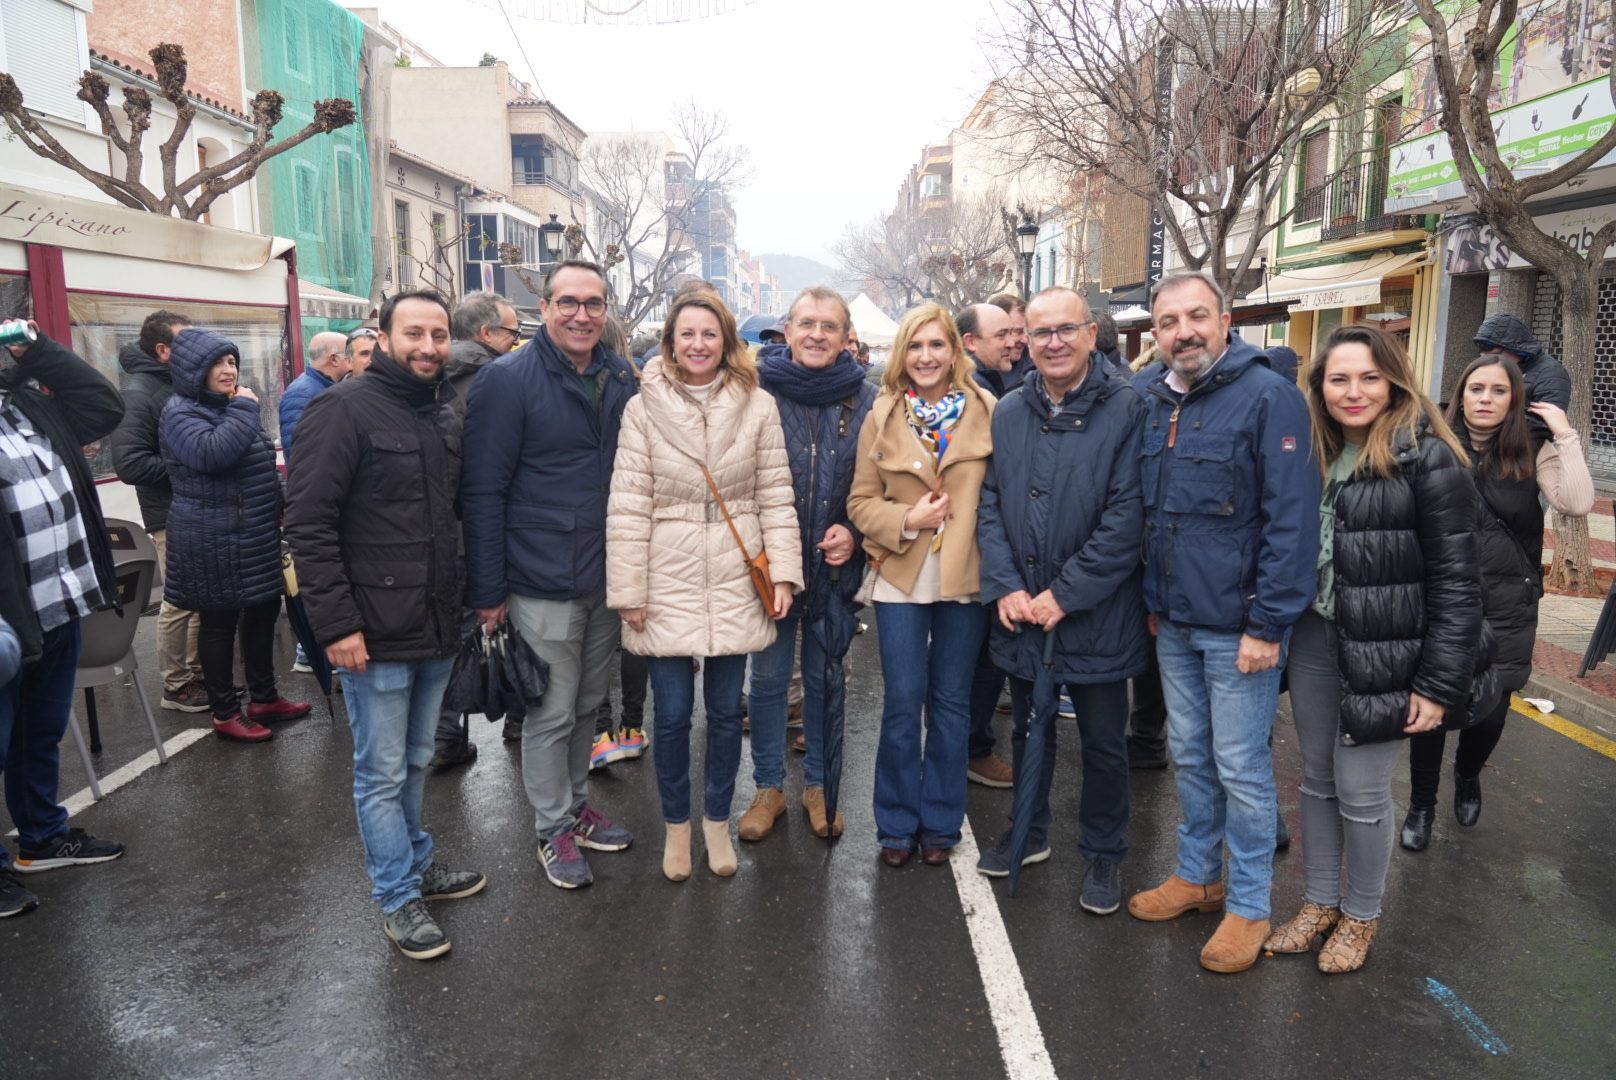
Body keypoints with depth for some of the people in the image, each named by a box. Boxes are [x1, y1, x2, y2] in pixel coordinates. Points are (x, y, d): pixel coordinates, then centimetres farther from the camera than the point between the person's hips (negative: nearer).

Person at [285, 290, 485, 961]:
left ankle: (417, 864, 37)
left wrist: (474, 597, 14)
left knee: (415, 761, 21)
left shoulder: (445, 415, 11)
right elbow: (308, 522, -15)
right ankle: (398, 900, 20)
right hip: (375, 633, -7)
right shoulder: (346, 410, -12)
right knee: (382, 773, 6)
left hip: (438, 628, 7)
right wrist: (336, 625, -18)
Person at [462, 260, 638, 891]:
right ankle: (554, 829, 23)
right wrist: (487, 591, -13)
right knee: (551, 713, 6)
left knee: (589, 704, 18)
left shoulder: (621, 378, 6)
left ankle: (576, 805, 36)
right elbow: (483, 491, -12)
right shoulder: (508, 380, -11)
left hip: (606, 579, 6)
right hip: (542, 584, -5)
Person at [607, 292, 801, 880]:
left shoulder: (757, 407, 1)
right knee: (672, 714, 7)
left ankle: (717, 820, 33)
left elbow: (775, 497, 3)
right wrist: (627, 591, -7)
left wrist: (784, 573, -3)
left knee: (726, 710, 12)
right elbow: (628, 507, -5)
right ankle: (676, 824, 30)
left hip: (735, 584, 1)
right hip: (668, 584, -1)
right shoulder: (643, 408, -3)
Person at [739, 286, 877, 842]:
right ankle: (769, 786, 27)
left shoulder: (865, 399, -2)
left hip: (835, 565, 1)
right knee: (769, 677, 10)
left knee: (826, 677, 14)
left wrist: (853, 531, -8)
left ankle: (818, 783, 31)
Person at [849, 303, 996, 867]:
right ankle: (897, 824, 22)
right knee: (902, 702, 4)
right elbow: (861, 501, 5)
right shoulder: (882, 417, 2)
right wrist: (906, 521, -12)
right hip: (901, 580, 0)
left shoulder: (987, 413, -1)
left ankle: (940, 823, 26)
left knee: (951, 704, 10)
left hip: (966, 579, 0)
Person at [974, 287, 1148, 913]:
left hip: (1097, 615, -4)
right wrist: (1005, 586, -9)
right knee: (1029, 731, 20)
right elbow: (990, 505, 3)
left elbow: (1127, 516, -16)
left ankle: (1104, 853, 31)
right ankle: (1029, 832, 40)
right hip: (1019, 613, 4)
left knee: (1103, 742, 11)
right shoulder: (1008, 414, 4)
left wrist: (1064, 594, -18)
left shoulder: (1127, 410, -11)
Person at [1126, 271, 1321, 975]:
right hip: (1172, 621, 6)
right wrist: (1149, 598, 12)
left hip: (1238, 625, -6)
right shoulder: (1146, 398, 6)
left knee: (1240, 767, 4)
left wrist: (1268, 624, -18)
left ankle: (1249, 905, 21)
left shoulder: (1269, 397, -13)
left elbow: (1291, 520, -17)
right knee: (1189, 754, 18)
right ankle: (1198, 874, 36)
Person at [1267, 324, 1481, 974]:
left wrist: (1440, 684, -15)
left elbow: (1455, 581, -13)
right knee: (1317, 780, 15)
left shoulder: (1428, 458, -12)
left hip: (1383, 655, -6)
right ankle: (1318, 903, 32)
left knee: (1361, 792, 5)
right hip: (1312, 642, 6)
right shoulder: (1317, 455, 7)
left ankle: (1360, 916, 27)